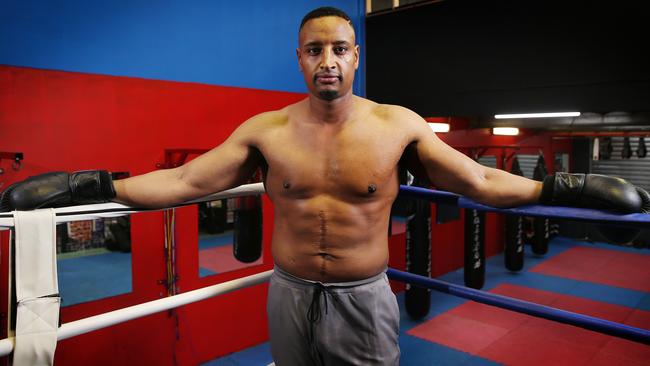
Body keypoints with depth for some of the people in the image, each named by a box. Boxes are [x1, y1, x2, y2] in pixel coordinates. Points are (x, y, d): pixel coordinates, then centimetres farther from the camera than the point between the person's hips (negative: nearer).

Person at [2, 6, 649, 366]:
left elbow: (480, 180, -2)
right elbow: (182, 180, -4)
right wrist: (93, 186, -9)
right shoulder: (266, 129, -6)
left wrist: (557, 187, -9)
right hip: (290, 296, 2)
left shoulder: (398, 125, -8)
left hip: (365, 299, -1)